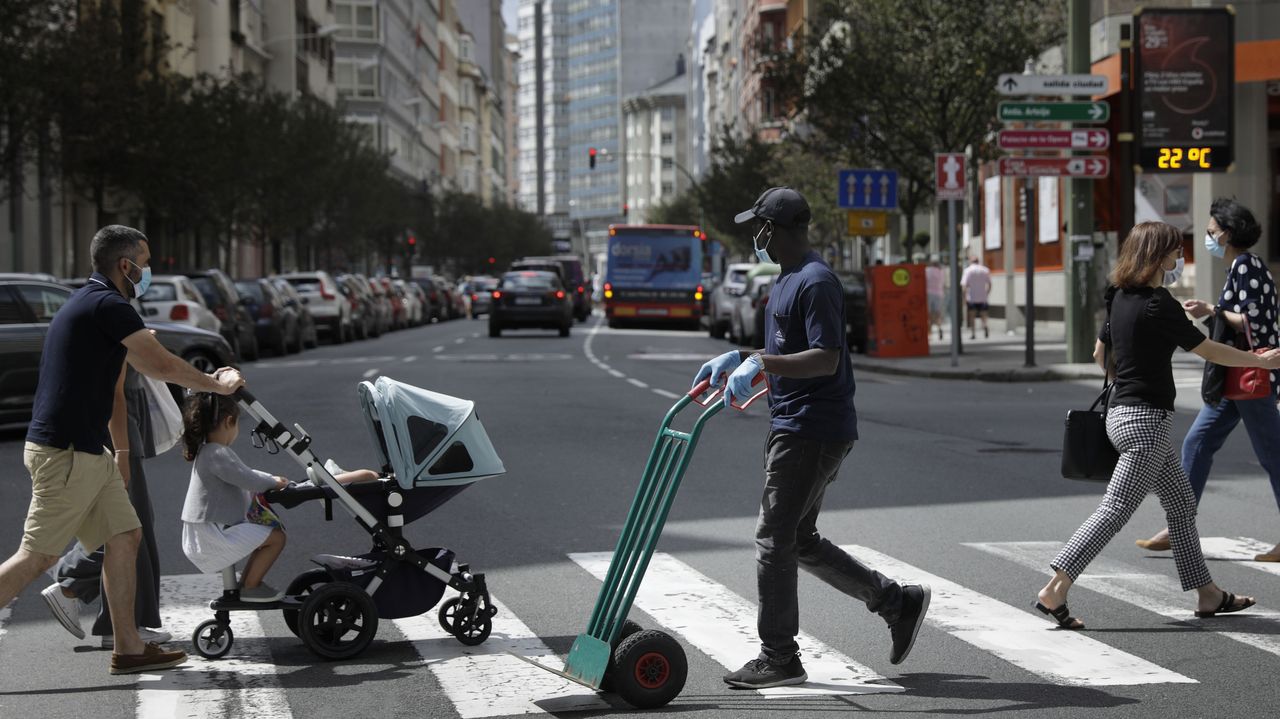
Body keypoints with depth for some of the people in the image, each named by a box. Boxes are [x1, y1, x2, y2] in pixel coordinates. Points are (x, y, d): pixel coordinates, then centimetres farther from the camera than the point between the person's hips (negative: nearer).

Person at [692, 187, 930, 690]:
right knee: (800, 541, 14)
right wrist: (737, 360, 16)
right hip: (792, 427, 11)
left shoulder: (816, 283, -15)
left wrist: (760, 363, -29)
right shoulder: (787, 282, 18)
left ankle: (778, 658, 1)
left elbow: (826, 359, -24)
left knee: (775, 538, -7)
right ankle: (898, 602, 21)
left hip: (814, 431, -11)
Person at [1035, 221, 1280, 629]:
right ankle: (1054, 592, -14)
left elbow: (1101, 353, 20)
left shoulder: (1121, 298, 9)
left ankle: (1208, 596, 21)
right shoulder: (1159, 305, -17)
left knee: (1182, 504, 15)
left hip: (1123, 412, 10)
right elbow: (1208, 351, -11)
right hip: (1145, 420, -10)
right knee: (1115, 511, -10)